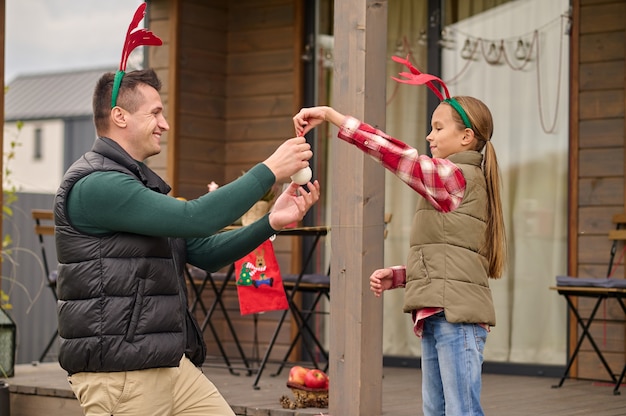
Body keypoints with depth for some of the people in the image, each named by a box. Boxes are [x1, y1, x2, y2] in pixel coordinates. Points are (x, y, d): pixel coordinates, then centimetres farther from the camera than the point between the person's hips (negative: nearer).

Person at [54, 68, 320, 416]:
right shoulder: (95, 185, -14)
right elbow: (193, 218, -22)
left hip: (171, 364, 9)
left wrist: (272, 223, 2)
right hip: (119, 371, -9)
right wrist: (269, 171, -15)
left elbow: (205, 251, 15)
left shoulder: (140, 181, 20)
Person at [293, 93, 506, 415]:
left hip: (456, 315, -10)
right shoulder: (452, 180, 20)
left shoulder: (459, 177, -10)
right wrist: (397, 276, 7)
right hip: (436, 316, 10)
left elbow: (397, 155, -21)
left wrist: (330, 115, -23)